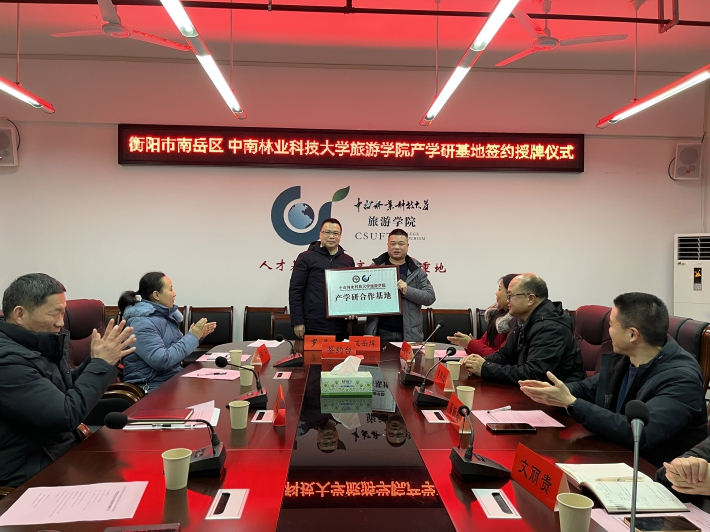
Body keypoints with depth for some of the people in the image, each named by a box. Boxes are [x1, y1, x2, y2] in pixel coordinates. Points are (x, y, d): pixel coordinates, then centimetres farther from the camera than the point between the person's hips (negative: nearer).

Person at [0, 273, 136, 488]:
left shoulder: (33, 345, 5)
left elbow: (64, 391, 16)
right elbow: (66, 415, -27)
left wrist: (94, 361, 0)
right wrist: (102, 364, -18)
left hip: (63, 449, 9)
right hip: (32, 473, -9)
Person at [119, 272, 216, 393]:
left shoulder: (165, 314, 7)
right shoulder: (142, 323, -18)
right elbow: (162, 361, -25)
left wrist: (197, 335, 0)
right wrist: (192, 337, -18)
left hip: (173, 378, 8)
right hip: (152, 387, -8)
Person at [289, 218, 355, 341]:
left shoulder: (348, 260, 12)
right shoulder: (306, 258, 0)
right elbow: (295, 291, -3)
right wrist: (297, 322, -9)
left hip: (339, 327, 4)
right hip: (312, 327, -4)